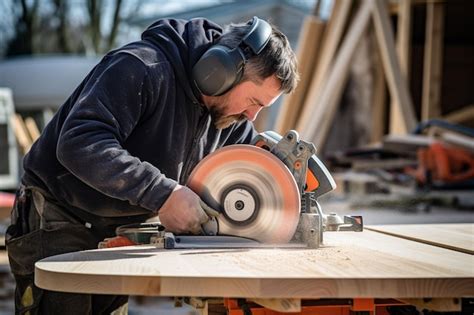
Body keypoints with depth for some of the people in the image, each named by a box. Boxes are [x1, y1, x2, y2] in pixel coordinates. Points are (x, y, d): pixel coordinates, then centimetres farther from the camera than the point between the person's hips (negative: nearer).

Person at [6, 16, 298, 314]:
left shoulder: (230, 112, 0)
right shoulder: (141, 69, -25)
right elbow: (79, 144, -35)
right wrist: (162, 194, -36)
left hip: (123, 232, 7)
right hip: (59, 225, -7)